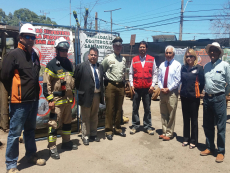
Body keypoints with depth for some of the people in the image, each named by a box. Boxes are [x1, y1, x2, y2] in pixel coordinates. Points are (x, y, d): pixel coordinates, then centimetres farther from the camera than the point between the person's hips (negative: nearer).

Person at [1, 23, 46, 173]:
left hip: (34, 100, 7)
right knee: (15, 133, 2)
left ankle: (31, 155, 37)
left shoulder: (35, 55, 11)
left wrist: (35, 92, 13)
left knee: (30, 130, 20)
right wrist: (15, 93, -1)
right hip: (20, 102, -7)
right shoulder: (14, 54, -11)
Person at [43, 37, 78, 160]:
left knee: (67, 122, 16)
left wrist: (72, 96, 19)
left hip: (68, 99, 7)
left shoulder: (69, 64, 12)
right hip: (57, 100, -7)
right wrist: (50, 100, -16)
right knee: (54, 124, -1)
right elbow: (46, 84, -12)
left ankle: (66, 142, 32)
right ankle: (52, 148, 12)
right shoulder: (51, 64, -9)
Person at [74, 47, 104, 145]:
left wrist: (101, 91, 10)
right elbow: (76, 80, -6)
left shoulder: (100, 67, 9)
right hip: (86, 95, -5)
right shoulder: (81, 66, -8)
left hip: (97, 95, 5)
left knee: (94, 117, 17)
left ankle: (93, 134, 31)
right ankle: (85, 137, 20)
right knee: (85, 118, 7)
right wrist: (80, 90, -3)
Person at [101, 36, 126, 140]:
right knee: (110, 109, 0)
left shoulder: (123, 59, 12)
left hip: (121, 86, 5)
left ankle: (118, 129, 24)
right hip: (110, 85, -4)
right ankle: (108, 131, 11)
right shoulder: (108, 59, -3)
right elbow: (101, 71, 1)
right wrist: (105, 82, 1)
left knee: (119, 109, 11)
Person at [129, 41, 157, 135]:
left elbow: (155, 73, 6)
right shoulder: (134, 59, 7)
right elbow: (131, 73, 8)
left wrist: (152, 85, -3)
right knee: (135, 108, 6)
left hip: (147, 88, 0)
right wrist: (131, 85, -1)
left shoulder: (151, 59, 6)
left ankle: (147, 126, 18)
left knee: (147, 109, 7)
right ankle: (135, 125, 18)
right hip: (136, 88, 1)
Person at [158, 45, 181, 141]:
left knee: (171, 115, 1)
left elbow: (178, 80, -8)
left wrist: (169, 89, -12)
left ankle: (169, 133, 13)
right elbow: (159, 78, 12)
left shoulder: (177, 65, -3)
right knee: (163, 114, 12)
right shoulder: (162, 65, 13)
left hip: (172, 92, -5)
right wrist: (161, 87, -4)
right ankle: (164, 132, 23)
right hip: (162, 92, 5)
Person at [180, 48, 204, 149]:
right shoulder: (183, 68, 5)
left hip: (194, 97, -4)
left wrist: (198, 92, 2)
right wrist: (183, 90, 7)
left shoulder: (199, 68, -7)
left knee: (194, 119, 5)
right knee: (185, 118, 13)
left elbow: (202, 82, -4)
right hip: (184, 96, 4)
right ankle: (186, 139, 26)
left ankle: (193, 141, 18)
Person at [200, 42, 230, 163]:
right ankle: (210, 148, 28)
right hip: (207, 98, 5)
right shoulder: (206, 66, 10)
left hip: (219, 99, -5)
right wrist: (206, 93, 10)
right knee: (207, 125, 13)